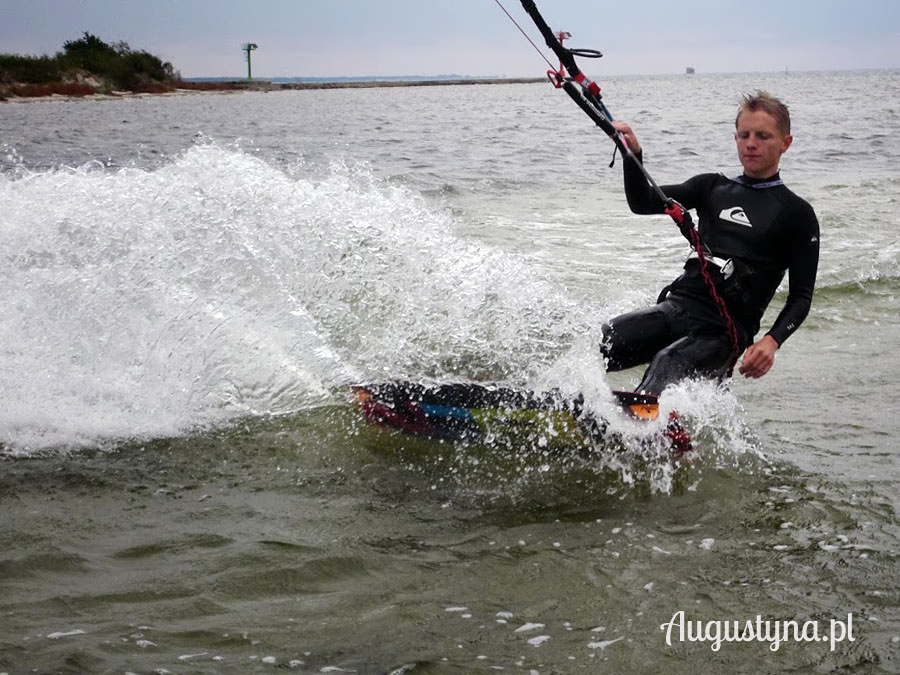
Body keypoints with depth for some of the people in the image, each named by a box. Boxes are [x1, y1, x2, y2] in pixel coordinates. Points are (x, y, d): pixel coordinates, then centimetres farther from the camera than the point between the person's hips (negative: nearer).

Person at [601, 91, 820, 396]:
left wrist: (772, 341, -16)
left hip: (725, 329, -4)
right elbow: (643, 203, 11)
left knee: (668, 363, -36)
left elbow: (801, 297, 3)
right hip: (677, 306, 5)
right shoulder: (713, 187, 19)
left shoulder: (797, 214, 6)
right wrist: (633, 154, -8)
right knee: (596, 343, -22)